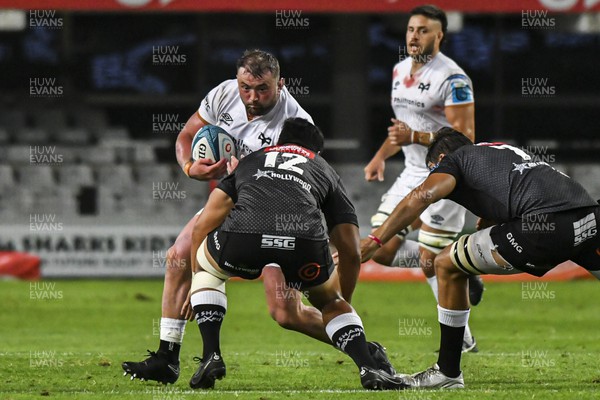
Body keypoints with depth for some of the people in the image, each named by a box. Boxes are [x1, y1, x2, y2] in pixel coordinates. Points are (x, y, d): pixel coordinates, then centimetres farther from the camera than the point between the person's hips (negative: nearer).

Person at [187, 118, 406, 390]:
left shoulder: (250, 161, 39)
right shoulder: (325, 171, 37)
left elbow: (201, 227, 33)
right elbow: (350, 253, 33)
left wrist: (197, 284, 47)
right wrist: (343, 303, 50)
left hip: (243, 235, 0)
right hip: (304, 242, 0)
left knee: (205, 268, 34)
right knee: (331, 303, 31)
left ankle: (211, 356, 18)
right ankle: (369, 369, 10)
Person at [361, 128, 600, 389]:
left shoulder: (453, 160, 16)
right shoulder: (510, 151, 37)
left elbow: (423, 195, -3)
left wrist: (374, 241, -4)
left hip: (546, 225, -6)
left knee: (448, 266, 10)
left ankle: (448, 372, 15)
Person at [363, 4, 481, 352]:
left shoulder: (452, 78, -16)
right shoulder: (401, 71, 10)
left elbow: (465, 138, -20)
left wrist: (416, 137, -28)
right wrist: (381, 156, 9)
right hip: (412, 176, 8)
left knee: (430, 262, -8)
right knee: (382, 251, 2)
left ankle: (462, 340, 7)